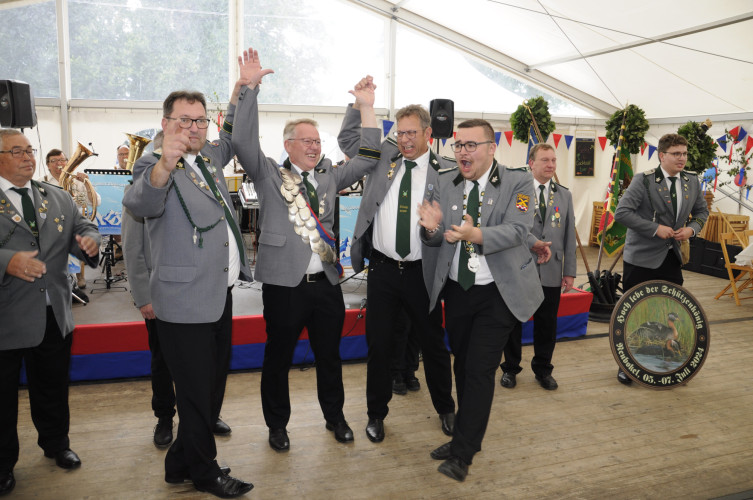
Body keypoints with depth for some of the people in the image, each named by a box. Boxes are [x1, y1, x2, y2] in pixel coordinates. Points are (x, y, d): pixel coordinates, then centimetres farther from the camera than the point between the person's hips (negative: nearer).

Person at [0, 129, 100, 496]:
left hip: (55, 315, 4)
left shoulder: (59, 199, 9)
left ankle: (56, 443, 41)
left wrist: (90, 240, -14)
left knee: (53, 388, 20)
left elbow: (82, 228, 9)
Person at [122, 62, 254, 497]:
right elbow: (139, 203, -32)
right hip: (186, 303, -9)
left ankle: (180, 464, 36)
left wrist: (242, 89, 18)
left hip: (221, 295, 9)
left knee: (214, 385, 19)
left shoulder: (209, 157, 13)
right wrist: (164, 164, -51)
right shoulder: (155, 167, -11)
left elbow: (234, 136, 30)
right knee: (197, 394, 3)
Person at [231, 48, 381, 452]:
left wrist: (367, 108, 3)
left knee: (330, 355, 17)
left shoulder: (329, 176, 13)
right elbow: (243, 142, -13)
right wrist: (250, 88, -18)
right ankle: (277, 424, 29)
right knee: (278, 358, 10)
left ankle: (335, 417, 36)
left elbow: (367, 159, 9)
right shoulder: (269, 174, 1)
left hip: (326, 281, 4)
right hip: (284, 282, -4)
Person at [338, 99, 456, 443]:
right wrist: (360, 104, 0)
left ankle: (445, 408, 36)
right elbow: (347, 138, 11)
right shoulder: (383, 156, 6)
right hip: (382, 269, 2)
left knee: (433, 343, 14)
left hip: (421, 273, -1)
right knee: (378, 343, 11)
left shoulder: (445, 172, -2)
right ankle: (376, 413, 30)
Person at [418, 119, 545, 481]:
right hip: (456, 290, 5)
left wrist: (475, 234, -39)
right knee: (462, 366, 16)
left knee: (480, 370, -4)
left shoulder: (518, 182, -7)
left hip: (497, 293, -4)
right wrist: (432, 229, -21)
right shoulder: (445, 184, 4)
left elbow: (517, 230, -22)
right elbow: (438, 240, 3)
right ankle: (468, 437, 33)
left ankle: (462, 454, 8)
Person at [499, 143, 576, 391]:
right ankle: (510, 368, 25)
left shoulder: (564, 195, 11)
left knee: (547, 324, 11)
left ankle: (543, 369, 29)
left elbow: (569, 236, 9)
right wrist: (535, 243, -26)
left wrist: (570, 271, 6)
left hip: (551, 272, 3)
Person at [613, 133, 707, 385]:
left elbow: (702, 211, 18)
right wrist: (656, 229, -21)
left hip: (672, 258, 5)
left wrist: (692, 228, -4)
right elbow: (621, 212, -19)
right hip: (641, 259, -5)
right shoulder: (644, 180, -12)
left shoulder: (692, 181, 5)